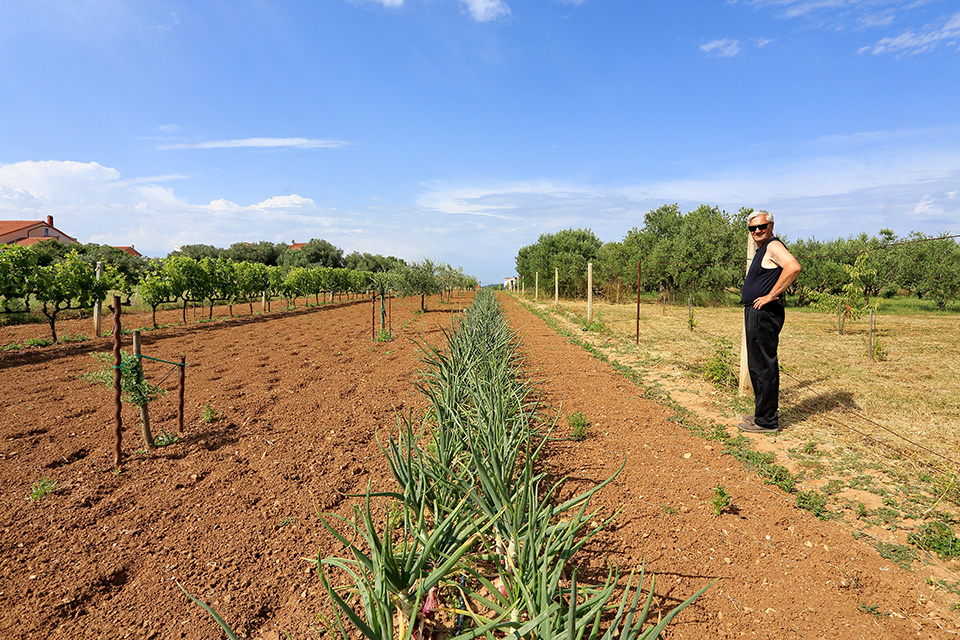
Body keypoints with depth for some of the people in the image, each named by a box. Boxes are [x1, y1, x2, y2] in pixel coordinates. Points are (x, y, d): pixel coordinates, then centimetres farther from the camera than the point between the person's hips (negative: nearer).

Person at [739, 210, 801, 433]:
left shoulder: (773, 246, -10)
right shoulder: (762, 250, 21)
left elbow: (793, 266, -29)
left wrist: (771, 296, -25)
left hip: (765, 314, -11)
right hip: (756, 314, 11)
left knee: (763, 367, -7)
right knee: (759, 366, 16)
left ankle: (766, 421, -1)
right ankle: (764, 413, 26)